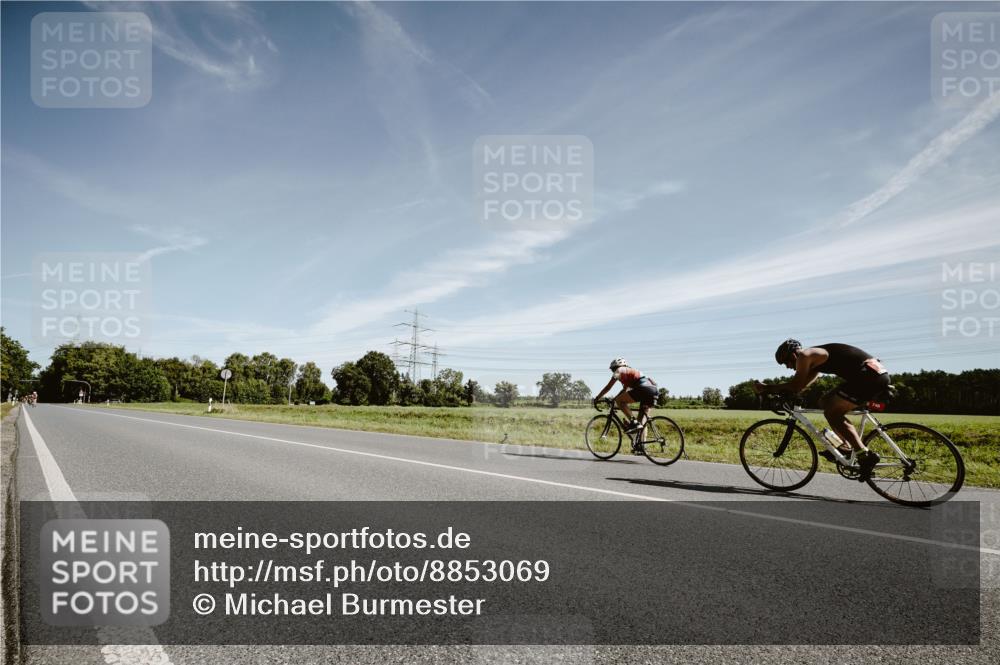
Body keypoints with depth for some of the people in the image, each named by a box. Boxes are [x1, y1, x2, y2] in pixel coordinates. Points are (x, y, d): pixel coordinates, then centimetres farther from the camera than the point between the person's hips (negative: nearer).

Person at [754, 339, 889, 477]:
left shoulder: (804, 355, -6)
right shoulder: (814, 358, 24)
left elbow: (796, 386, -9)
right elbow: (800, 385, 27)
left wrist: (765, 387, -2)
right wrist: (773, 390, 21)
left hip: (869, 375, -10)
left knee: (831, 412, -7)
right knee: (826, 402, 15)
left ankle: (866, 455, -11)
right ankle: (845, 447, 16)